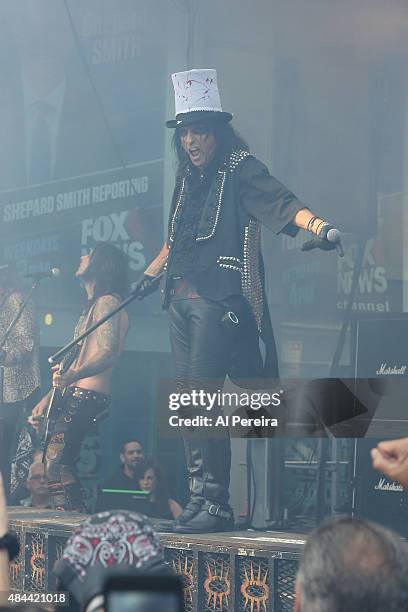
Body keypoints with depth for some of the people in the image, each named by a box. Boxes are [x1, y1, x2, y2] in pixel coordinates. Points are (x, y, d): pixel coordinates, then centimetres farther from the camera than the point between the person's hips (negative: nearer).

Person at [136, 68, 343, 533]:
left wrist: (317, 224, -39)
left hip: (218, 299, -8)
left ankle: (217, 505, -11)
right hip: (181, 299, 8)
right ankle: (198, 495, 11)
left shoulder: (240, 171, -4)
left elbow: (280, 203, -20)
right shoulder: (188, 180, 18)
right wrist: (150, 275, 38)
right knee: (187, 402, 6)